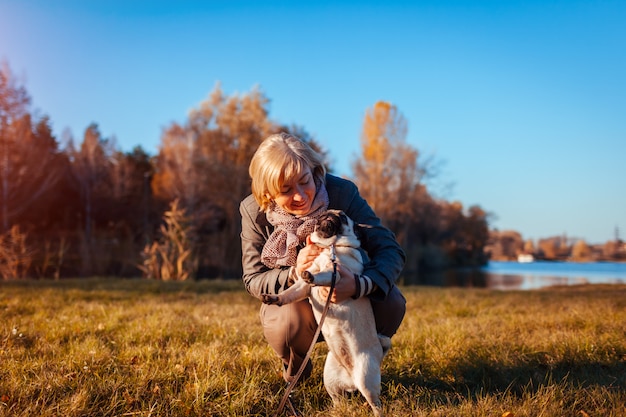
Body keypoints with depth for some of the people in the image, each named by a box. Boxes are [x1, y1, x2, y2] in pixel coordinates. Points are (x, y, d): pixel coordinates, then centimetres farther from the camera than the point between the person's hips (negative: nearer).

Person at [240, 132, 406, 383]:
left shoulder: (342, 192, -25)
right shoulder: (254, 211, -21)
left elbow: (391, 250, -29)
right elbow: (253, 279, -16)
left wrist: (360, 285, -51)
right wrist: (293, 274, -39)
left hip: (347, 295, 1)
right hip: (292, 299, 0)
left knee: (391, 304, -29)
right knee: (287, 323, -35)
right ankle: (295, 368, 5)